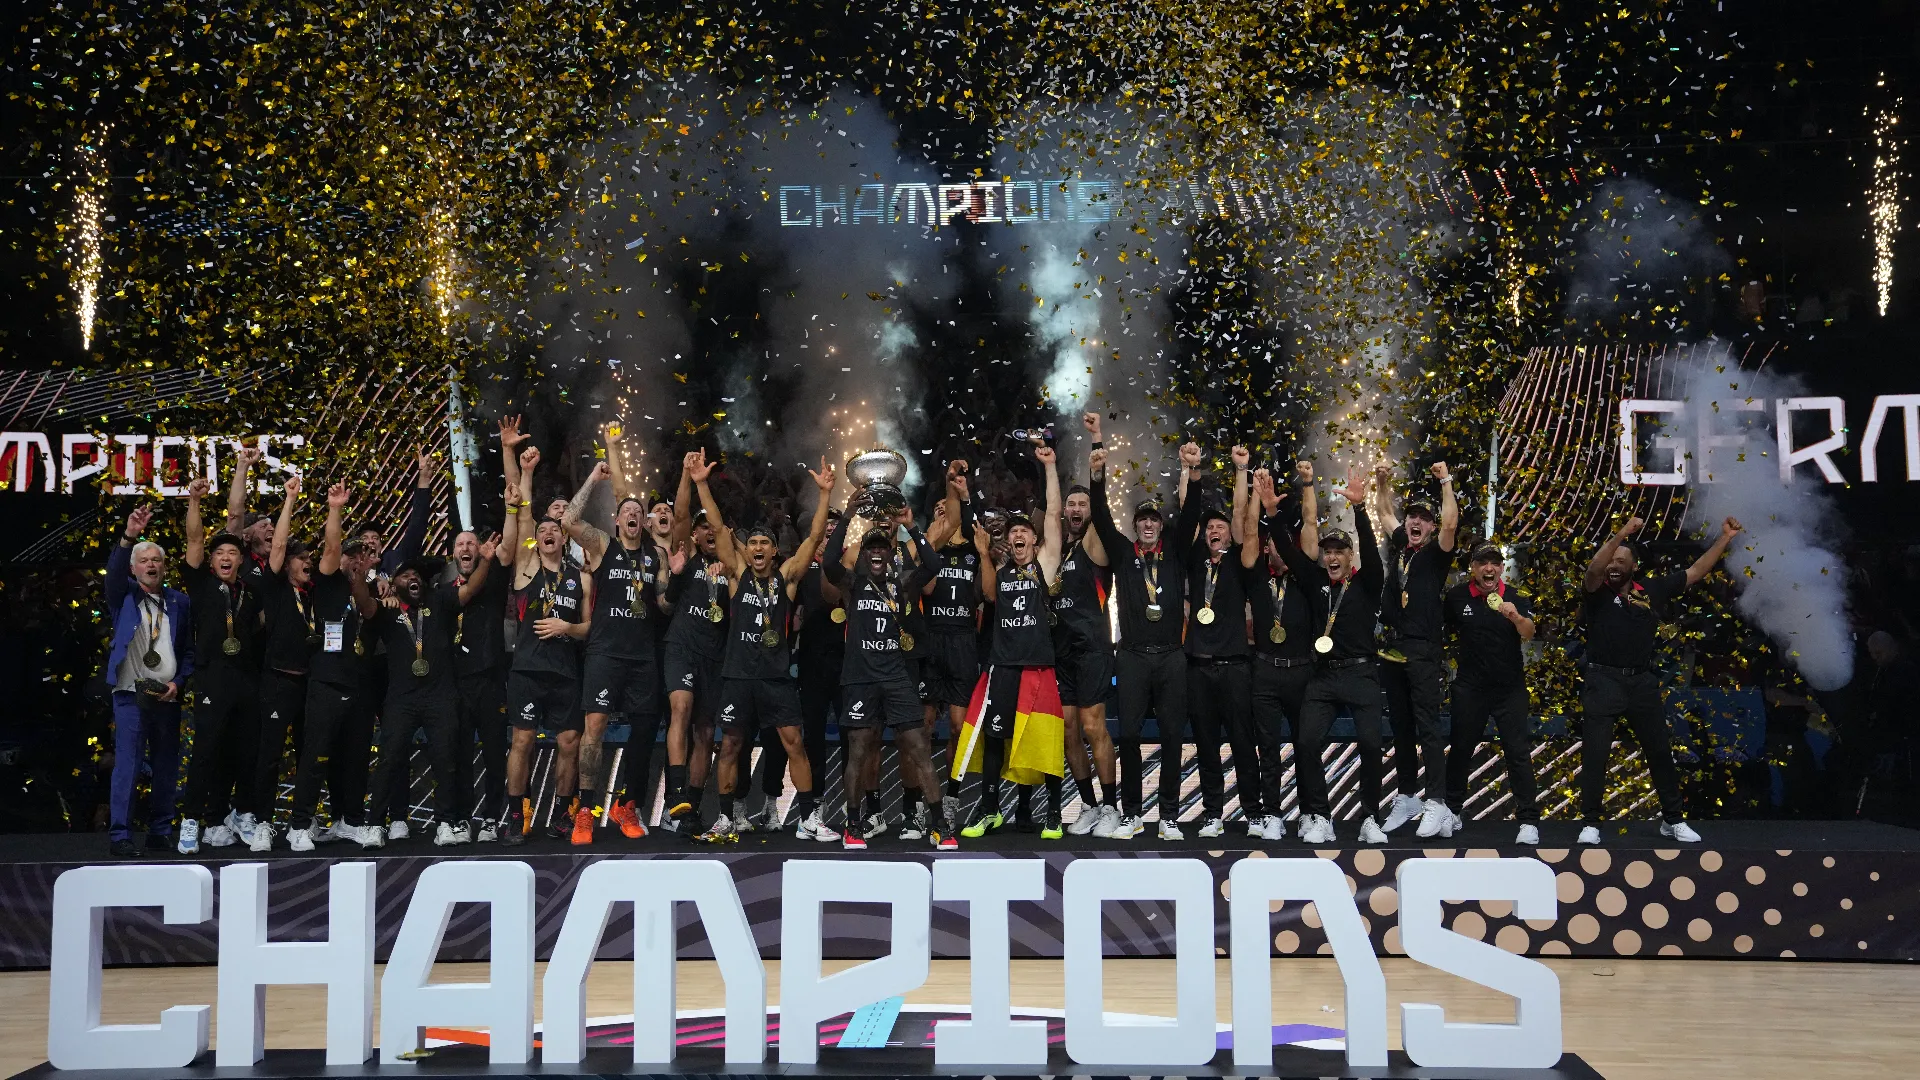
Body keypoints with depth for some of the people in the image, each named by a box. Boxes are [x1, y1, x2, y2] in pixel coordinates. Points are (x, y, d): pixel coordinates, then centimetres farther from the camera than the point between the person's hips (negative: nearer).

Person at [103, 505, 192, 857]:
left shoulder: (178, 601, 11)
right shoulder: (124, 595, 6)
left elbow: (189, 649, 12)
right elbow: (113, 571, -15)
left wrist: (179, 682, -2)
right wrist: (129, 536, -31)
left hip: (168, 696, 3)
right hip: (131, 694, -3)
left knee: (167, 767, 6)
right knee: (128, 764, -8)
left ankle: (161, 832, 15)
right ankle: (120, 835, -4)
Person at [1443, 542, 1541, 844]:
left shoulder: (1515, 598, -6)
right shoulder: (1457, 596, -4)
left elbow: (1528, 634, -22)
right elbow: (1443, 629, 13)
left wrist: (1516, 617, -41)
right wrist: (1455, 658, 6)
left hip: (1510, 687, -1)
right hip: (1470, 686, 1)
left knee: (1518, 752, -4)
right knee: (1460, 750, 10)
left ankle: (1528, 820, -2)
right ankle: (1451, 812, 25)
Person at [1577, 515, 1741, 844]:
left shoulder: (1653, 589, 5)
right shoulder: (1598, 592, -4)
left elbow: (1696, 572, 11)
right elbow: (1593, 570, -26)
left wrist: (1725, 538, 9)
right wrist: (1622, 533, -34)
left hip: (1642, 681, 4)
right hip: (1603, 681, -4)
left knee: (1660, 751, 14)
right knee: (1595, 754, -4)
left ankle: (1673, 819, 29)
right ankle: (1590, 823, 6)